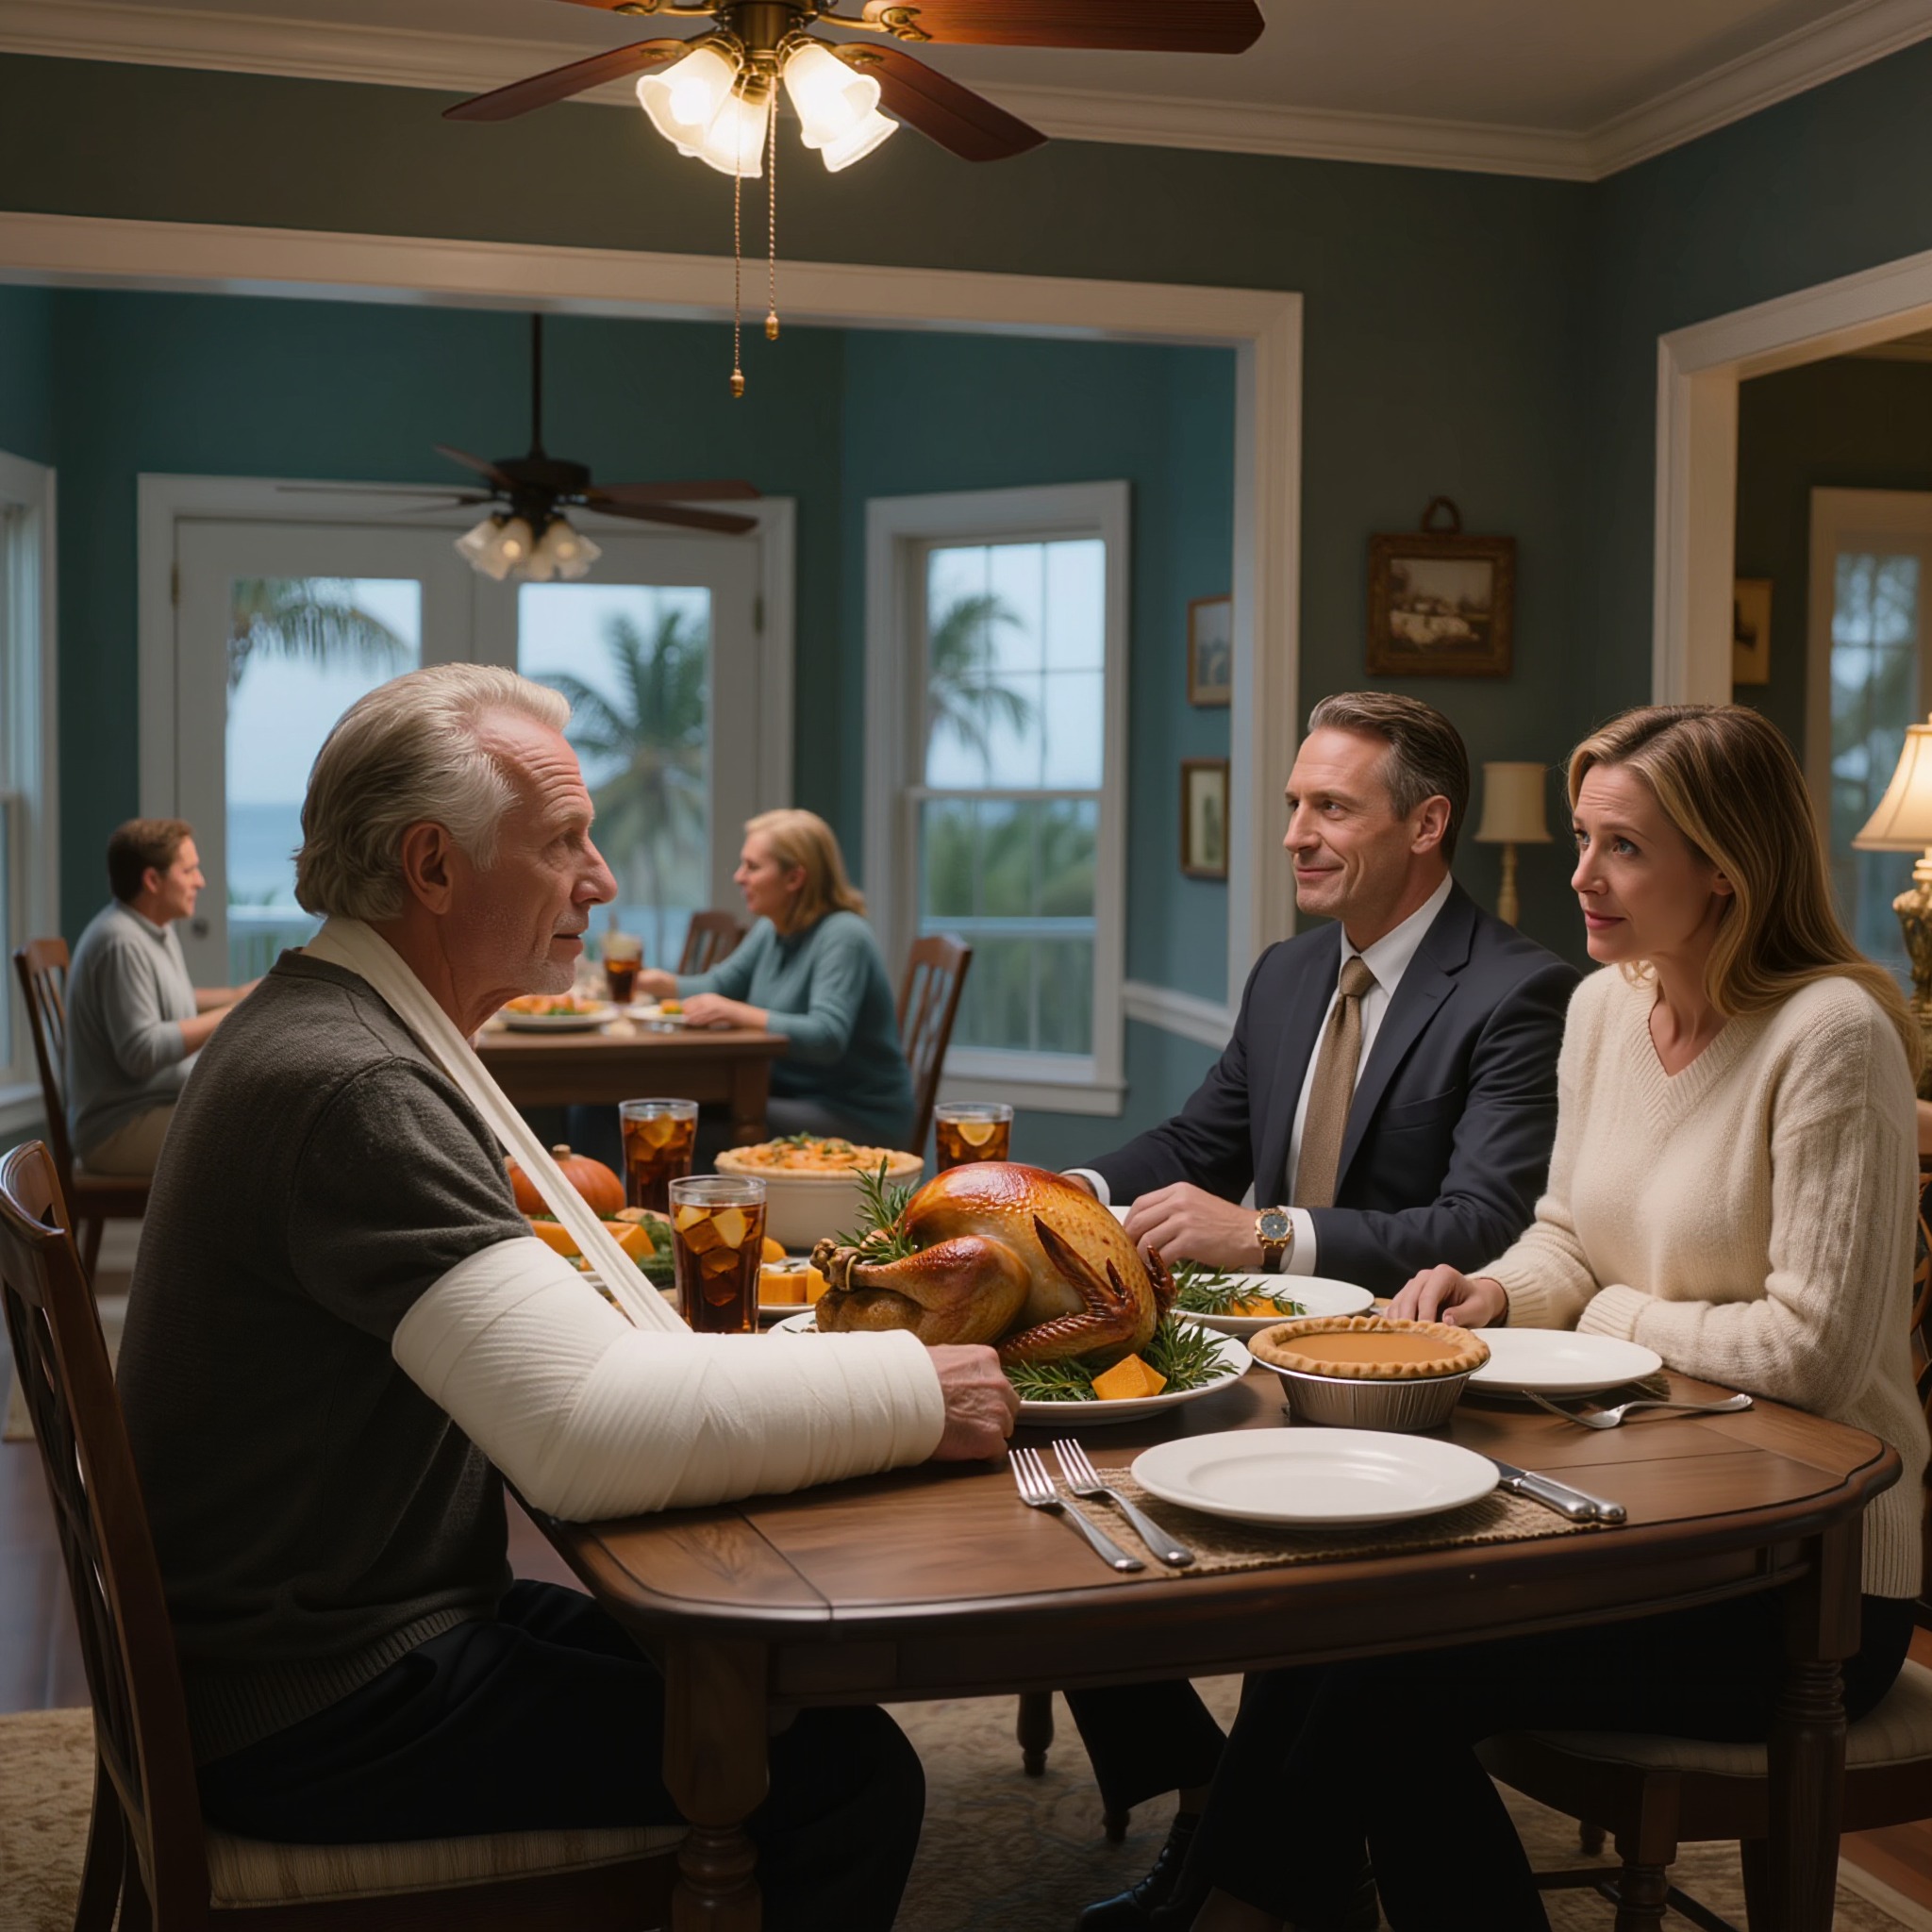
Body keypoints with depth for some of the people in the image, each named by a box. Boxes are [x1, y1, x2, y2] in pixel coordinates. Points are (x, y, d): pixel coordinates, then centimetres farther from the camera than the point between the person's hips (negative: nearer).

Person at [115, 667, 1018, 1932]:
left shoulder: (334, 1032, 9)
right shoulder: (353, 1088, -25)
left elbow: (543, 1339, 15)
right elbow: (591, 1431, -32)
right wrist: (919, 1393, -22)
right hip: (325, 1716, -10)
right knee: (848, 1773, -11)